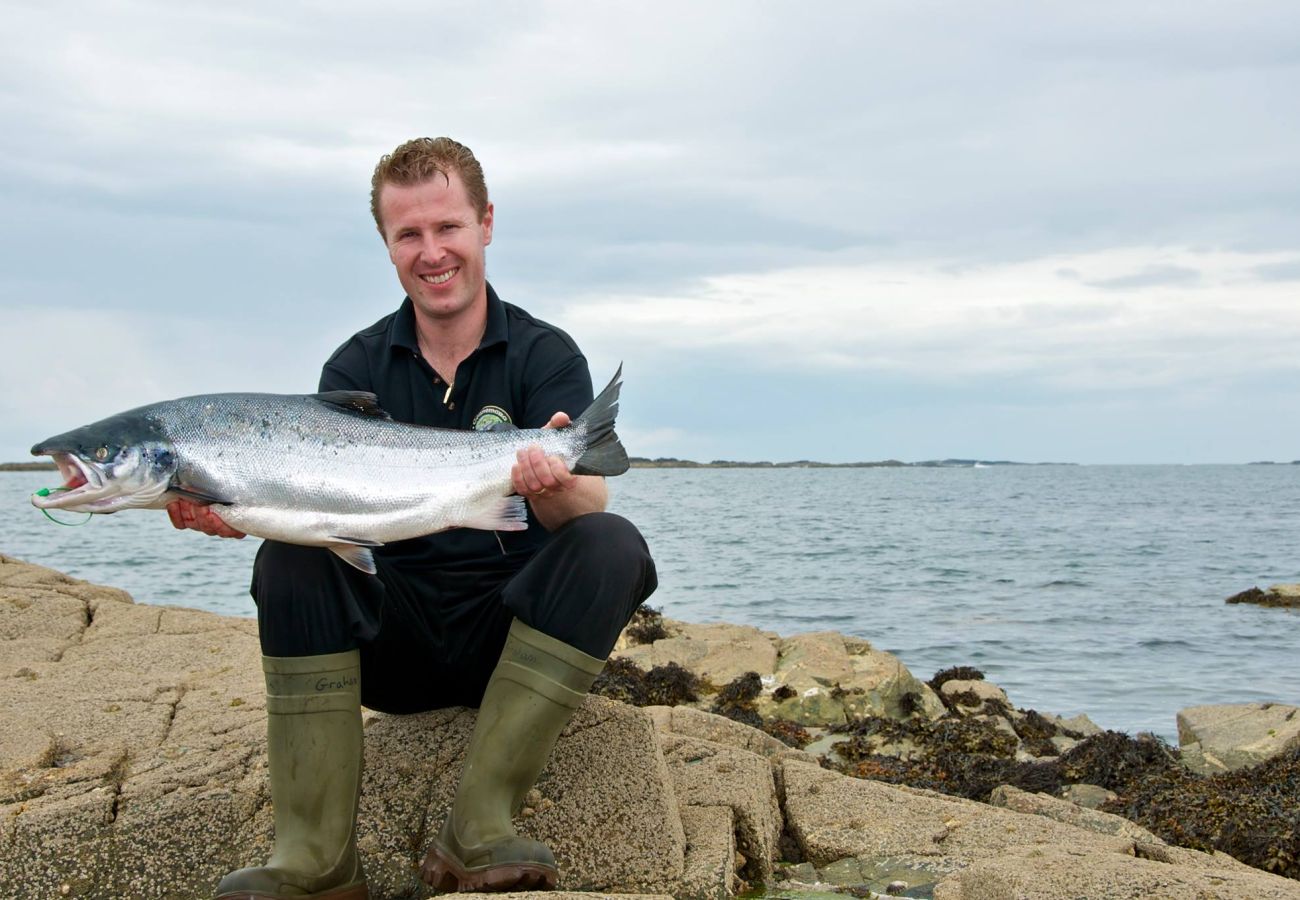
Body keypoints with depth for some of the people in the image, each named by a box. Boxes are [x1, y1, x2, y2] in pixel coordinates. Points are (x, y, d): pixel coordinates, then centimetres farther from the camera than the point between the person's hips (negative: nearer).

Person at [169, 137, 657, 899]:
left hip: (514, 630, -1)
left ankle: (479, 830, -30)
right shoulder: (357, 369, 3)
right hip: (396, 640, 2)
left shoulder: (545, 356, -3)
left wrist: (556, 485, -44)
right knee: (292, 558, -23)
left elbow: (587, 501, -20)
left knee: (611, 543, -27)